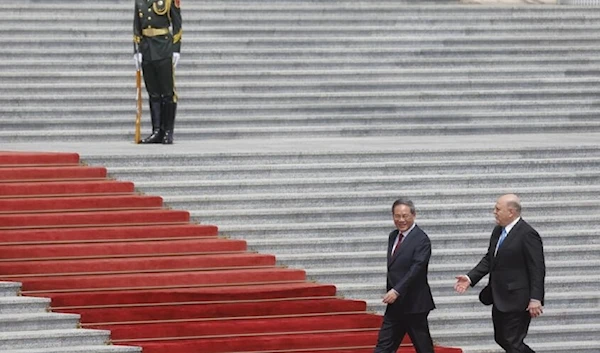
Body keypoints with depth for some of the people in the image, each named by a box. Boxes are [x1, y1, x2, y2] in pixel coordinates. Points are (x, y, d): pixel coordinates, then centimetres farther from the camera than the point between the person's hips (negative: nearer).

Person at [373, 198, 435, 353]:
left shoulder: (421, 239, -12)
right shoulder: (393, 236, 13)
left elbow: (416, 269, -22)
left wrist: (397, 291, -27)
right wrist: (391, 293, 14)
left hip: (413, 304, -8)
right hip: (395, 305, 8)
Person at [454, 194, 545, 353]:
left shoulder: (527, 234, -17)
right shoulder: (498, 231, 10)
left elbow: (537, 270, -18)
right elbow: (489, 259, 15)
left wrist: (535, 299, -23)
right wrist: (470, 278, 2)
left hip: (517, 300, -9)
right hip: (500, 299, 9)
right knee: (501, 339, 17)